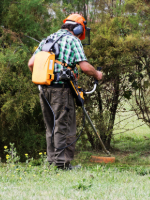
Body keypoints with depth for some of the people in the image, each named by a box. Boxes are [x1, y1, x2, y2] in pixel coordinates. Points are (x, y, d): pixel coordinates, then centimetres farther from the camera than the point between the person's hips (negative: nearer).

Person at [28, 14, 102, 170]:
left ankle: (52, 160, 16)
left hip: (44, 90, 6)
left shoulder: (47, 40, 17)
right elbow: (85, 67, -10)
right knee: (64, 127, -3)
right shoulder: (73, 40, -2)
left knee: (50, 127, 14)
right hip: (61, 89, -6)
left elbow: (31, 64, 14)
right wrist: (97, 75, 8)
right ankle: (62, 162, -6)